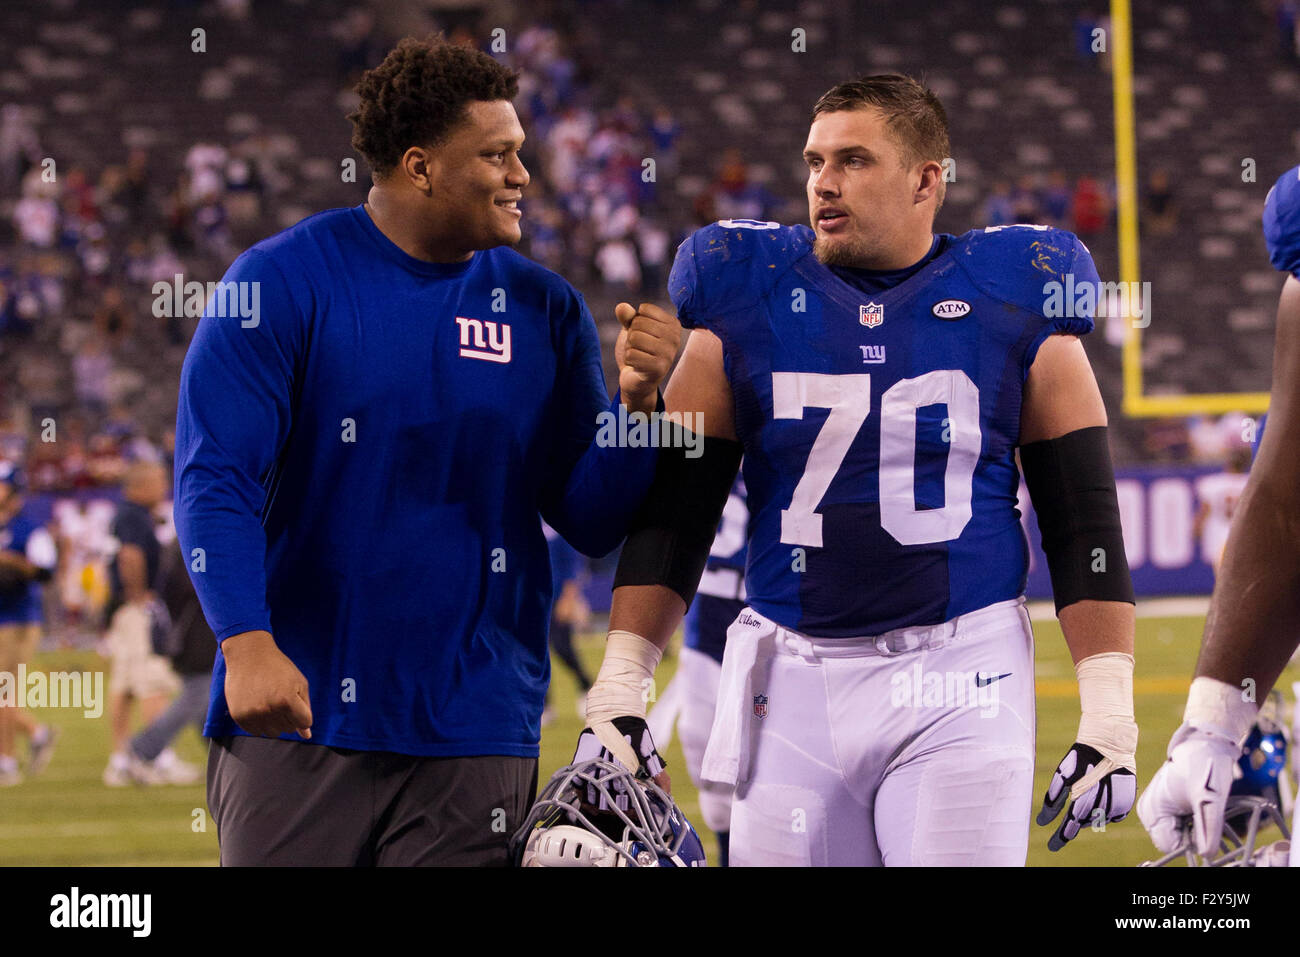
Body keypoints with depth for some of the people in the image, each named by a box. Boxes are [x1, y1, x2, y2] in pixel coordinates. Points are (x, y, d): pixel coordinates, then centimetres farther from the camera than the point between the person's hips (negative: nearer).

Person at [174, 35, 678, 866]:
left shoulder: (544, 310, 7)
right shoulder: (283, 283, -3)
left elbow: (593, 523, 8)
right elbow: (214, 479, -10)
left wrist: (635, 403, -10)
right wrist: (247, 643, -23)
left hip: (473, 730, 3)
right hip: (297, 708, -3)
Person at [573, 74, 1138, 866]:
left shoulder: (1014, 302, 3)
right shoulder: (746, 302, 6)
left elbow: (1083, 526, 4)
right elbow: (673, 513, 8)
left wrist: (1110, 719, -3)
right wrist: (618, 693, 0)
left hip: (961, 681, -2)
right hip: (793, 678, 2)